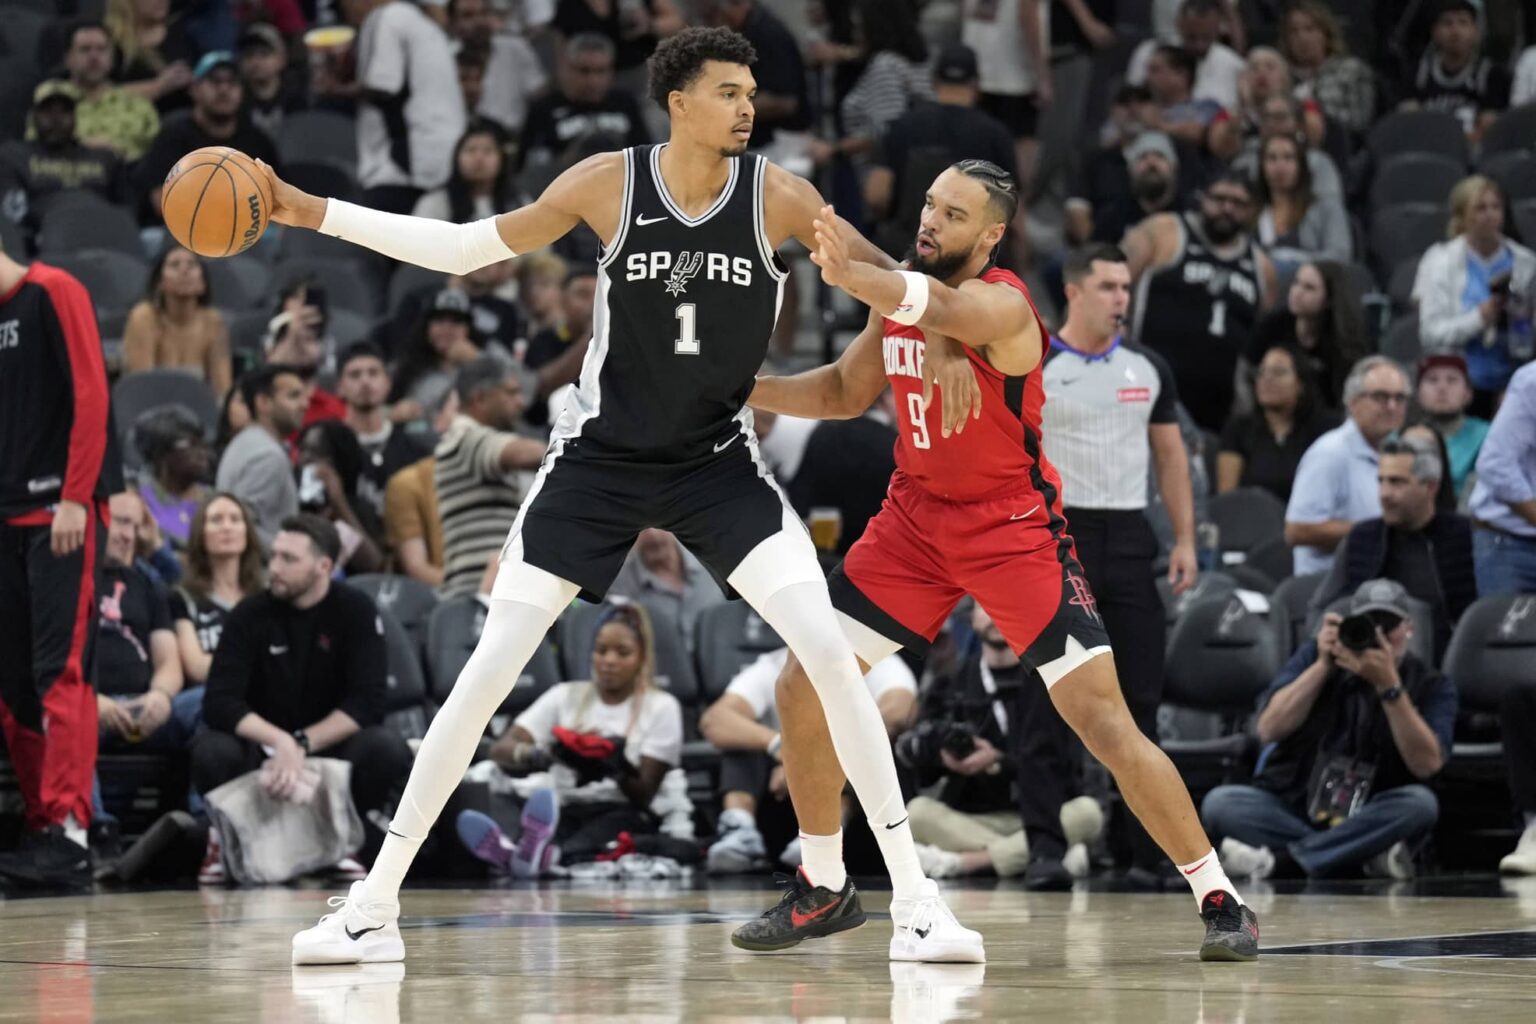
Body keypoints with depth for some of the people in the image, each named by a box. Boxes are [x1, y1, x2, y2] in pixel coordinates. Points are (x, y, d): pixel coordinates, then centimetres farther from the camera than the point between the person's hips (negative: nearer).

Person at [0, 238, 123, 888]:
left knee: (59, 672, -14)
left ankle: (68, 831, -18)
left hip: (62, 515, -8)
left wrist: (75, 498, -18)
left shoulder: (52, 293, -5)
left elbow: (90, 395, -13)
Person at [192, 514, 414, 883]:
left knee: (387, 749, -31)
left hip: (333, 747, 0)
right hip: (262, 749, 0)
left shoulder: (356, 611, -7)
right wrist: (279, 741, -32)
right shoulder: (251, 615, -7)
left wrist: (302, 745, -27)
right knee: (211, 751, -33)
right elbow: (218, 704, -17)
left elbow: (367, 704, -16)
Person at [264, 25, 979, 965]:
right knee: (488, 669, -4)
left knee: (830, 650, -16)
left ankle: (914, 894, -6)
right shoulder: (609, 184, -11)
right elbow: (467, 250, 0)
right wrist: (316, 213, -3)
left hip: (721, 461, 0)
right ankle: (374, 906, 5)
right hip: (600, 456, 0)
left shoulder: (777, 197, -12)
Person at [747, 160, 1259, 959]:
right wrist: (744, 389, 2)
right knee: (801, 691, 1)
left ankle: (1218, 898, -3)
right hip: (916, 517, 7)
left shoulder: (1002, 304, -21)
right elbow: (844, 391, 17)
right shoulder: (902, 297, 1)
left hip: (1015, 528, -7)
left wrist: (850, 275, -63)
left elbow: (942, 308, -45)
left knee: (1106, 723, -14)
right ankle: (821, 888, 18)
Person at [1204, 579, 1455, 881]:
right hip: (1290, 808, 1)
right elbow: (1269, 730, -8)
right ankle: (1364, 854, -30)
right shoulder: (1314, 656, 4)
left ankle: (1278, 857, -29)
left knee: (1420, 802, -32)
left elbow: (1426, 764, -17)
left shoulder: (1432, 686, -1)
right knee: (1220, 802, -26)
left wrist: (1388, 685, -25)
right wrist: (1323, 665, -15)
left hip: (1367, 820, -1)